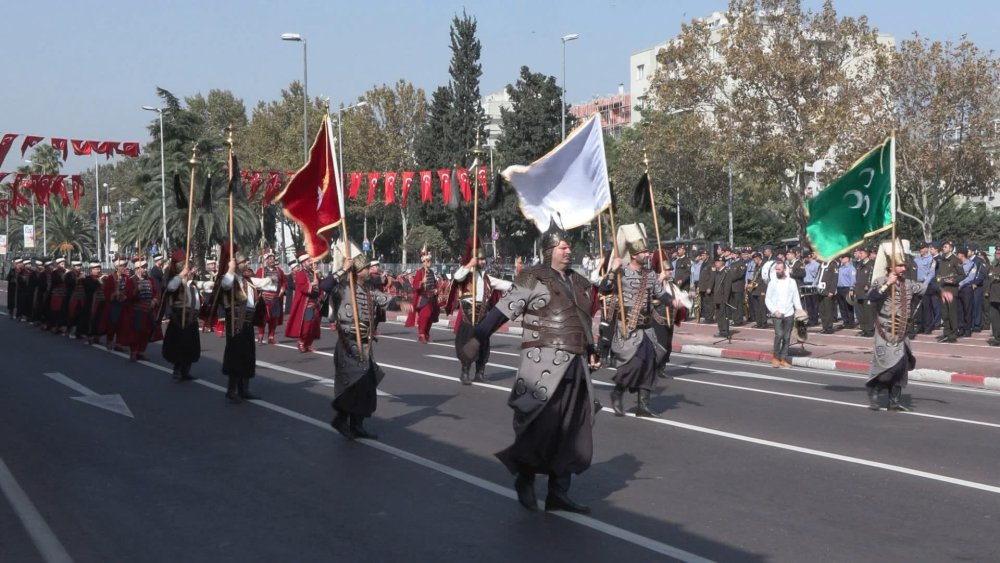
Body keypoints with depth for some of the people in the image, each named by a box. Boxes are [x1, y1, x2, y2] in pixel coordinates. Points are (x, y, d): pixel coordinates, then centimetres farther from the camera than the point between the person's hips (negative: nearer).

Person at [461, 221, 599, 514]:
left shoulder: (579, 282, 17)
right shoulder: (533, 279, -5)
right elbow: (502, 310, -10)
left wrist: (592, 352, 17)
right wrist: (476, 339, -17)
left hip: (575, 367, 7)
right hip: (543, 364, -7)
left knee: (569, 431, 8)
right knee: (540, 427, -6)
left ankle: (558, 493, 17)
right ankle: (525, 479, 16)